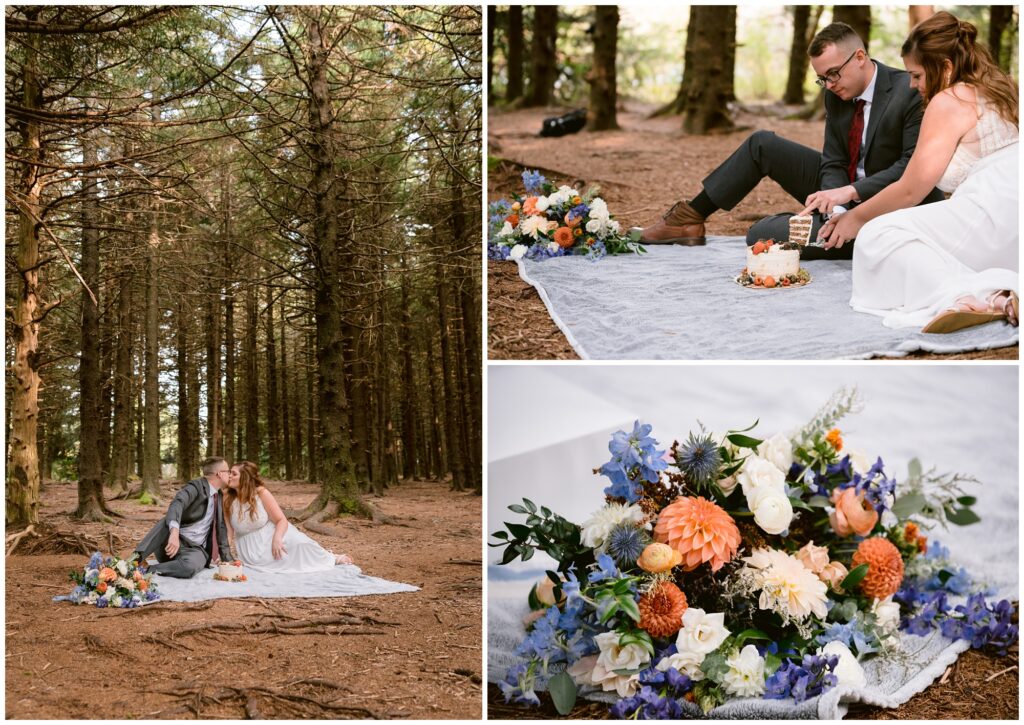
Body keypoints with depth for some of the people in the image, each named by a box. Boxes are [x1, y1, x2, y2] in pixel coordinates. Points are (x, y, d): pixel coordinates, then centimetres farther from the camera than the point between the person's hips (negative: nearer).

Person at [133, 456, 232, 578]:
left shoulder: (219, 496, 14)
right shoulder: (196, 487, -10)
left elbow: (221, 528, 22)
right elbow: (176, 505, -32)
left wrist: (227, 559, 13)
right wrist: (174, 532, -52)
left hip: (197, 549, 4)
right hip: (171, 545, -4)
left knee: (190, 567, -37)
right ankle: (136, 560, -44)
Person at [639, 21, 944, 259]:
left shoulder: (910, 93, -22)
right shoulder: (837, 94, 0)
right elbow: (835, 163, -1)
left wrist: (849, 192, -35)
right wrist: (835, 205, -22)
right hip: (845, 194, 7)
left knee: (763, 236, -20)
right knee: (762, 144, 0)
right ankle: (691, 217, 7)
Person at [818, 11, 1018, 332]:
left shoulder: (949, 101, -2)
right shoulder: (997, 93, 25)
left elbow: (912, 189, -2)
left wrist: (857, 218, 13)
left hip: (996, 215, -9)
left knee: (878, 236, -10)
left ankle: (965, 296, -32)